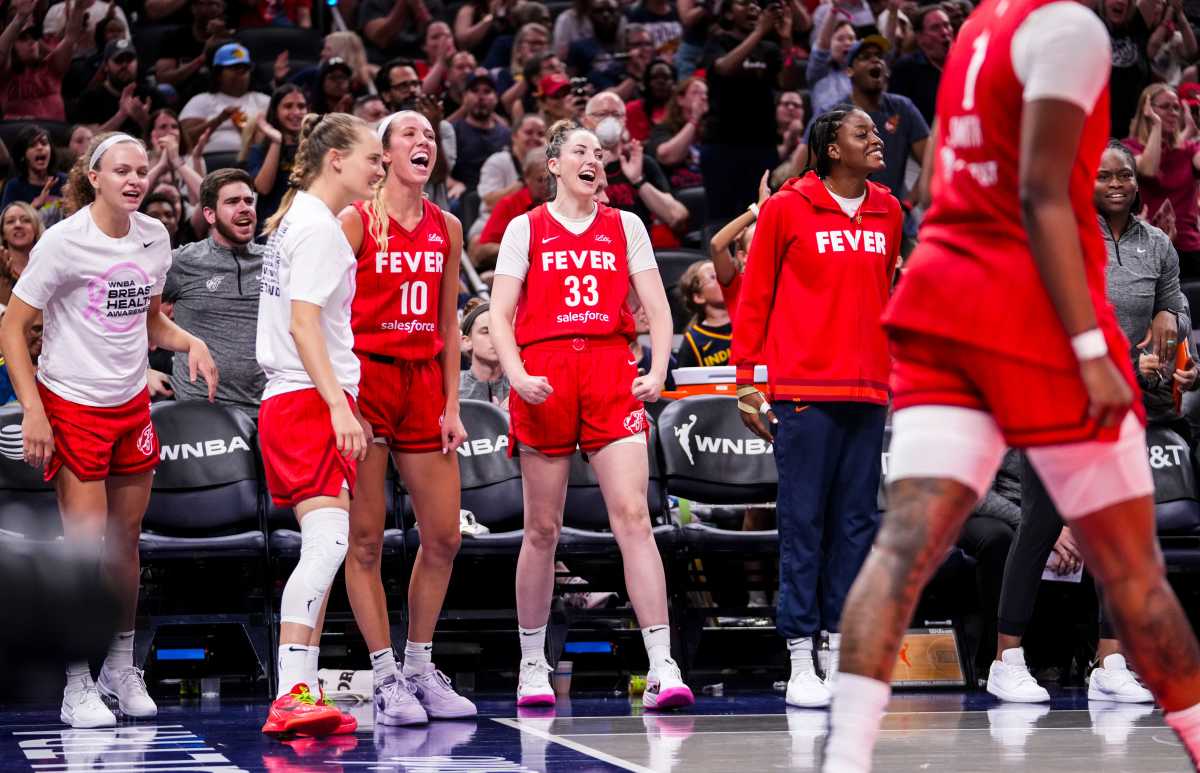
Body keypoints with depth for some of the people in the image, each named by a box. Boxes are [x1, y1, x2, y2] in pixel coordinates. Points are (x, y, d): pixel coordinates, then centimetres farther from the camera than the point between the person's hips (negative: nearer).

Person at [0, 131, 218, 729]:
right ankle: (77, 687, 0)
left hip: (131, 404, 6)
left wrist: (190, 343, -1)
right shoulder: (64, 241, -14)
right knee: (85, 543, -7)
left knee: (126, 538, 10)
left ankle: (121, 668, 24)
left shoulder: (153, 236, 4)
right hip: (71, 404, -6)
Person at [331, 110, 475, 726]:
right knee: (365, 540, -3)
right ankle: (386, 679, 2)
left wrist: (451, 406, 9)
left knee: (444, 537, 4)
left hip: (423, 381, 5)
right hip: (365, 379, -5)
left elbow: (448, 324, 14)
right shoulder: (354, 222, -4)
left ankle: (420, 668, 17)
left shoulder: (447, 228, 11)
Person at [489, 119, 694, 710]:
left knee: (633, 516, -12)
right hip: (545, 378, -1)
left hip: (611, 373, 1)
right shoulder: (526, 228, 10)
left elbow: (657, 308, 12)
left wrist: (657, 371, -4)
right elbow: (501, 314, 4)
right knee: (542, 528, 3)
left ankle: (662, 668, -17)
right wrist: (516, 374, -12)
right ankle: (532, 666, 16)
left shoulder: (626, 226, 15)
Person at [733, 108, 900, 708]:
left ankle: (843, 658, 8)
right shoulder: (786, 208, -1)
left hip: (868, 390, 5)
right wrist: (747, 383, -4)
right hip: (803, 389, -5)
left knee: (857, 522, 4)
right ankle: (801, 663, -1)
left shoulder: (887, 213, 13)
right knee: (803, 523, -4)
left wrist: (896, 376, 16)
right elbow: (754, 297, 1)